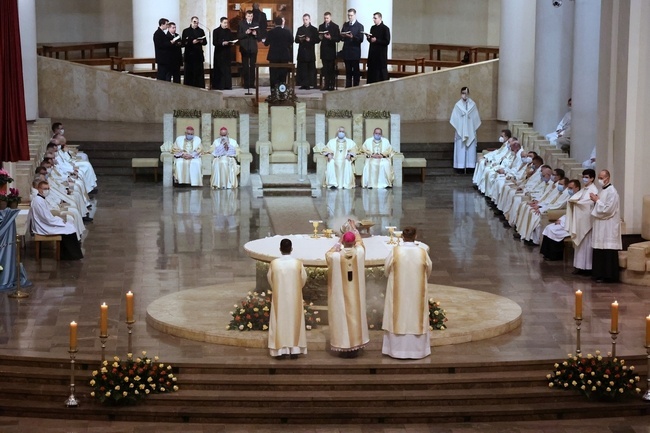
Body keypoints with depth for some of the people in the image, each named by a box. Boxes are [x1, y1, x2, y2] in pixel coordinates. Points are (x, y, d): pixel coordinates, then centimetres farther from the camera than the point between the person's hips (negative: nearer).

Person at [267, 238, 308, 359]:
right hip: (294, 297, 0)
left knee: (280, 320, 7)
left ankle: (281, 349, 5)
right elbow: (304, 278, 1)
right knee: (294, 320, 9)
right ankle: (295, 349, 9)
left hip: (279, 297, 0)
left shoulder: (274, 263, -10)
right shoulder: (298, 263, -10)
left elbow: (270, 278, 4)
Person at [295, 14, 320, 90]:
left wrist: (310, 40, -15)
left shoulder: (314, 29, 4)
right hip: (302, 52, 2)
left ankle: (309, 84, -2)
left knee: (310, 69, -4)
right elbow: (296, 40, 10)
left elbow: (318, 40, -1)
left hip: (310, 52, -2)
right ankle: (303, 84, 1)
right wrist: (300, 39, -10)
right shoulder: (300, 29, 13)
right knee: (302, 69, -2)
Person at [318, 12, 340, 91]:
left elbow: (338, 38, -5)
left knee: (331, 69, -2)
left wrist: (330, 38, -21)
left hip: (331, 51, -4)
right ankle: (326, 85, 6)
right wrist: (320, 37, -10)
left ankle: (332, 86, 0)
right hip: (324, 51, 4)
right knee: (325, 69, 4)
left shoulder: (335, 27, 0)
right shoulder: (321, 27, 13)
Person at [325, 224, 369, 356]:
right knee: (355, 315, 11)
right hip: (356, 294, 2)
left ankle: (344, 346, 9)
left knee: (342, 316, 6)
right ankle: (355, 345, 16)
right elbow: (359, 241, 13)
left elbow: (328, 254, 10)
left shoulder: (336, 256, -16)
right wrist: (354, 228, 28)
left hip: (341, 295, -2)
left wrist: (338, 243, 15)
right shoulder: (359, 252, -11)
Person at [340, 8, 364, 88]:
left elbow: (361, 39, -10)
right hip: (346, 51, 4)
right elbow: (341, 38, 12)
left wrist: (352, 37, -25)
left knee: (355, 72, 0)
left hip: (355, 52, -4)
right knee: (348, 71, 8)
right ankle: (348, 87, 11)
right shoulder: (345, 25, 12)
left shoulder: (359, 26, -3)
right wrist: (342, 36, -11)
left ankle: (355, 87, 2)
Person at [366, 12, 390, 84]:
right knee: (371, 72, 5)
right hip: (372, 54, 6)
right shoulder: (373, 28, 13)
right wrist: (369, 38, -3)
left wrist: (376, 40, -19)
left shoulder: (385, 28, -7)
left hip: (381, 55, -6)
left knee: (381, 74, -4)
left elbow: (387, 42, -11)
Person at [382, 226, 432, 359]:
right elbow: (428, 272, 6)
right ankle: (416, 349, 14)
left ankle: (397, 349, 11)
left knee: (398, 318, 8)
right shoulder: (422, 252, -8)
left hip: (398, 291, -1)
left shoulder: (395, 251, -11)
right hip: (417, 292, 1)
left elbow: (386, 270, 1)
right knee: (416, 318, 10)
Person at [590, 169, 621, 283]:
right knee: (599, 252, 10)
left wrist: (597, 200, -12)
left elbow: (608, 210, -20)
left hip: (608, 227, -9)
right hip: (601, 226, 9)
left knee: (607, 253, -6)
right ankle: (600, 274, 15)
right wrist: (596, 200, 5)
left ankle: (608, 275, -3)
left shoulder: (612, 192, -14)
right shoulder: (603, 191, 15)